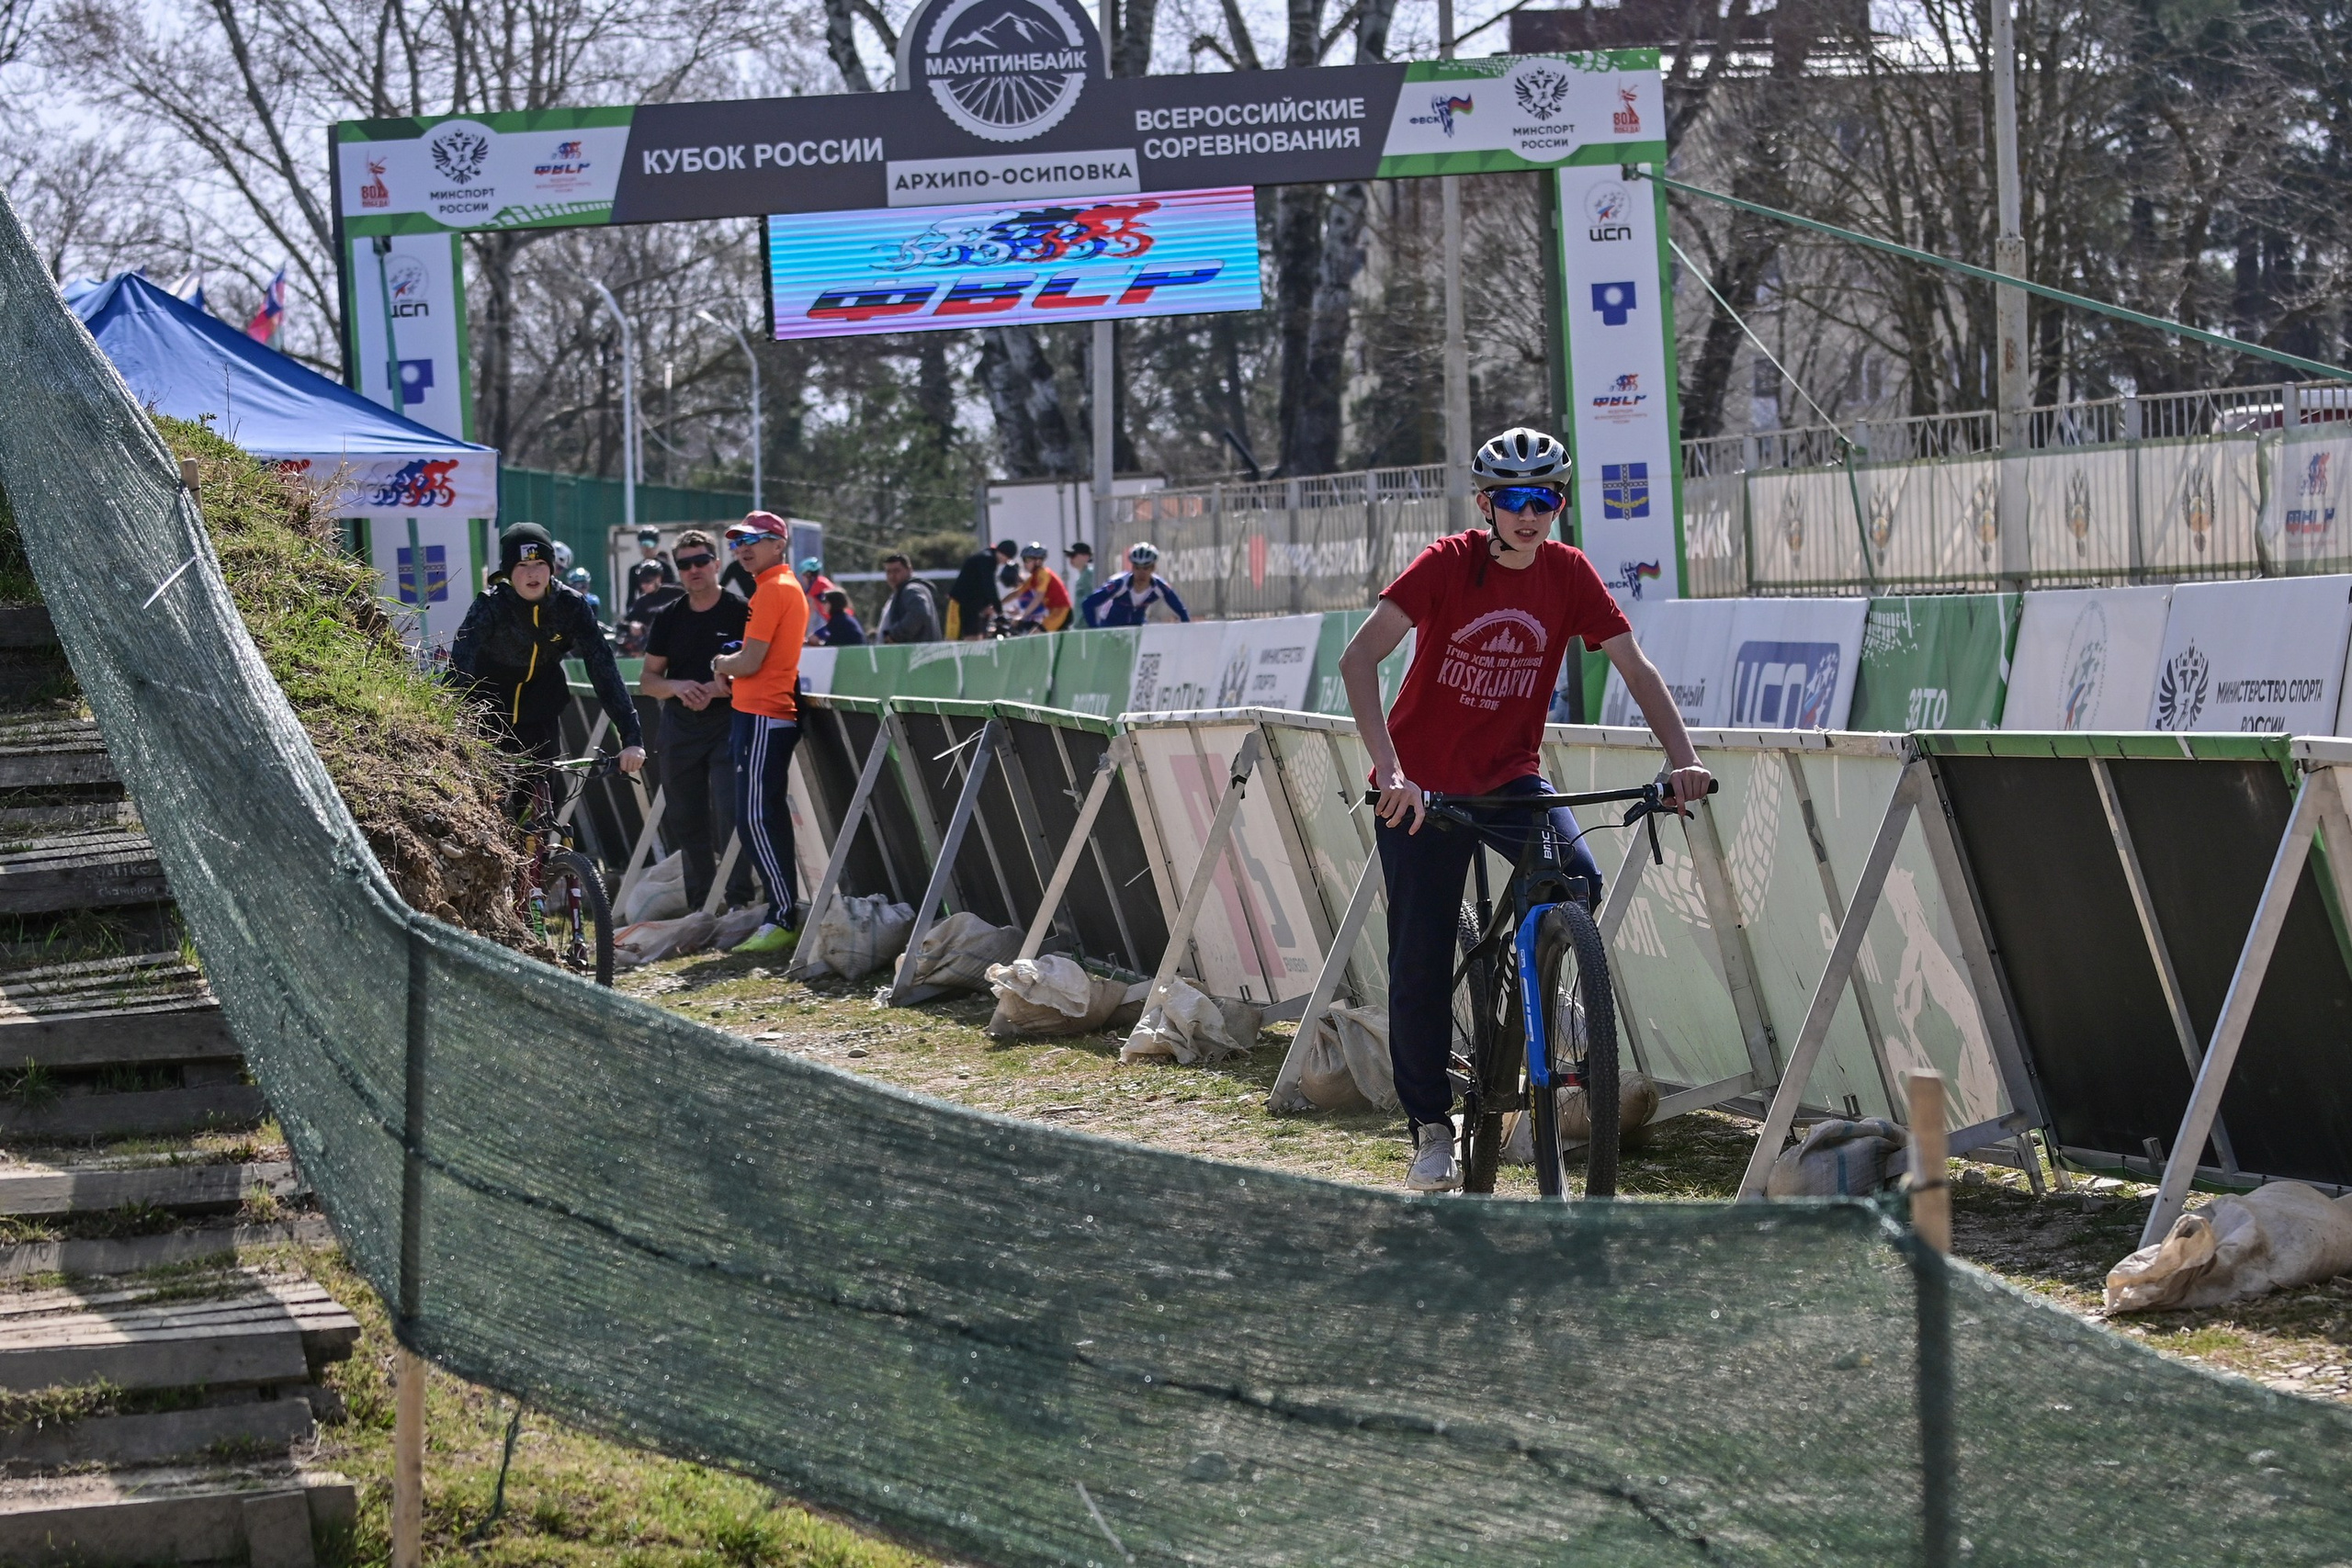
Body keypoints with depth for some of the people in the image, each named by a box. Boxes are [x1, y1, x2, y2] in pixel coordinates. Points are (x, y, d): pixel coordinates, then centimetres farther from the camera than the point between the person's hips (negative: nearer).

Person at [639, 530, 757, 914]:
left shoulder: (740, 613, -3)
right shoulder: (668, 617, 11)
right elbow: (647, 680, 11)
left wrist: (717, 689, -20)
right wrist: (677, 687, -10)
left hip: (727, 724, -5)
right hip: (680, 727, 5)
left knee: (730, 813, -14)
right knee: (682, 818, 8)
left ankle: (737, 903, -10)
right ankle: (699, 904, 17)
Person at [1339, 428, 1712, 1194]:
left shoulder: (1568, 573, -7)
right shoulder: (1448, 563, -16)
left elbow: (1637, 669, -7)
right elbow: (1358, 658, -25)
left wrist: (1682, 758, -22)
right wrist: (1391, 770, -36)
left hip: (1509, 777, 2)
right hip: (1423, 786, -2)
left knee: (1579, 879, -25)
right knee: (1421, 961, -2)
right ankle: (1429, 1126, 14)